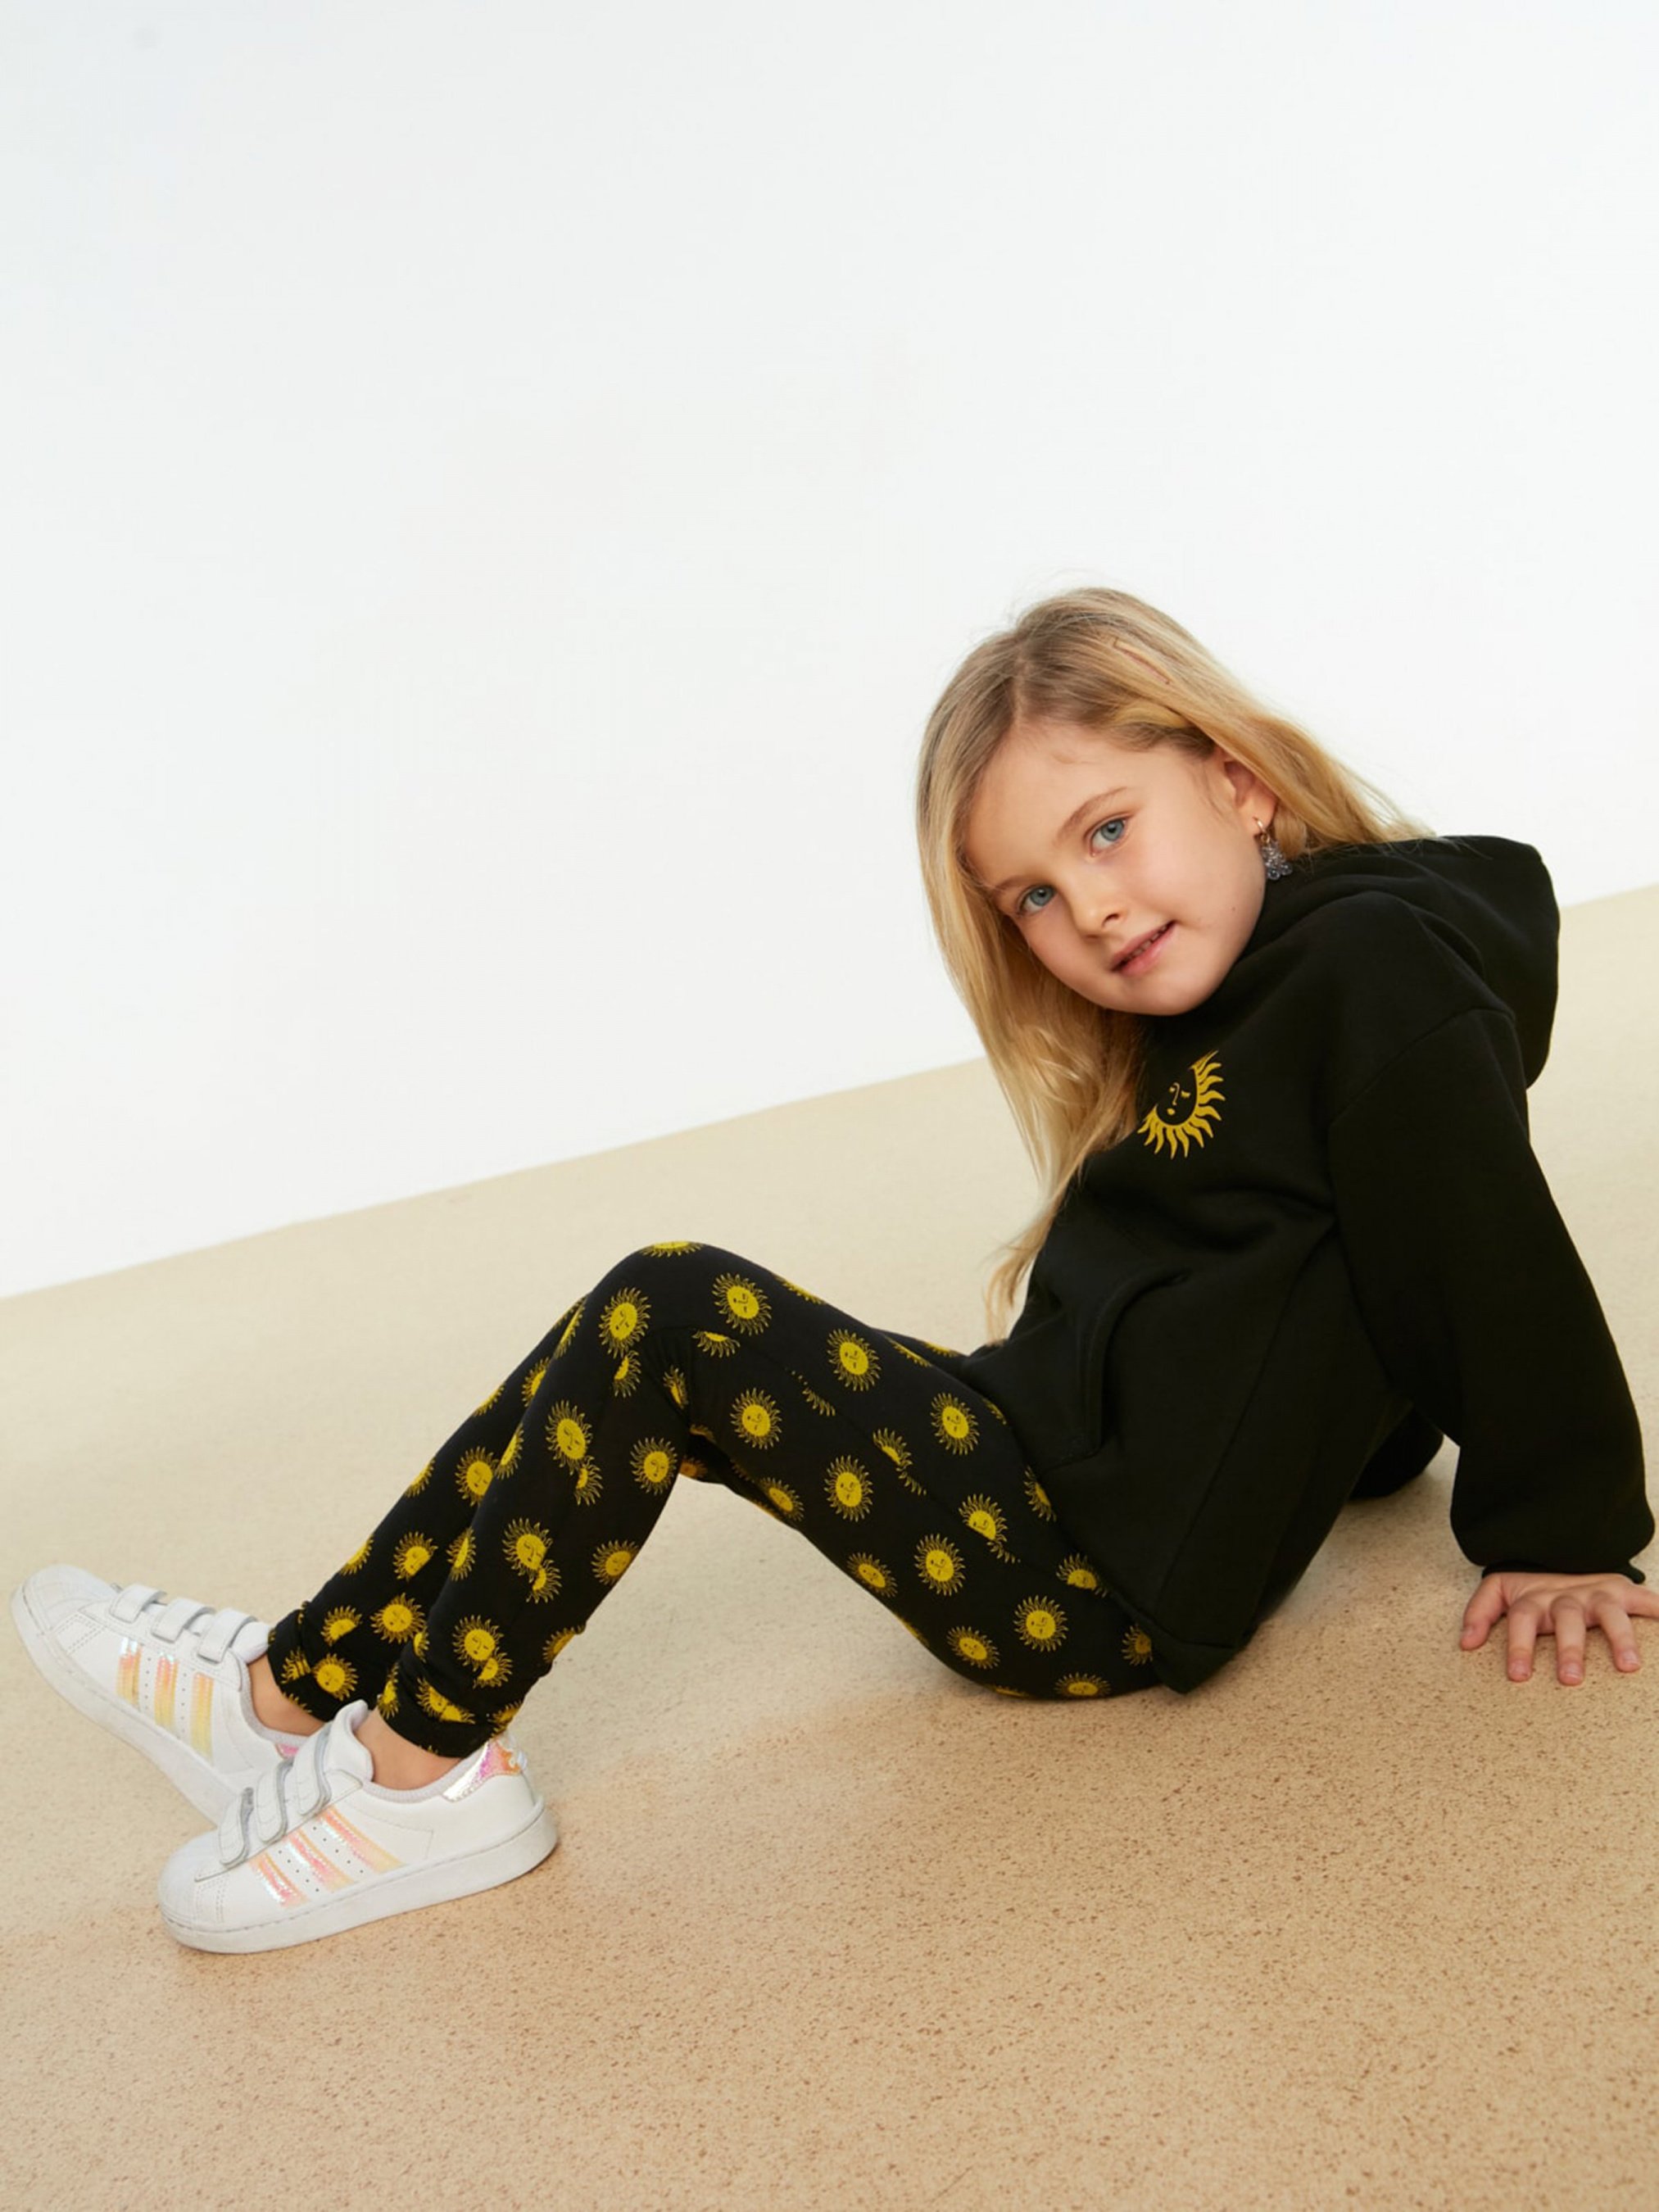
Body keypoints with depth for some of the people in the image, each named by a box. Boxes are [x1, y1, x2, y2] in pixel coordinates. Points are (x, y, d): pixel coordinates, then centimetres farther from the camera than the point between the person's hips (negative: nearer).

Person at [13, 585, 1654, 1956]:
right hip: (1062, 1455, 10)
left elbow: (1496, 1260, -12)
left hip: (1114, 1576, -10)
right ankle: (301, 1681, 8)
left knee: (670, 1324, -19)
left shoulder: (1379, 963, -13)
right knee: (651, 1344, 6)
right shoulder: (1223, 1000, 15)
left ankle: (419, 1764, -6)